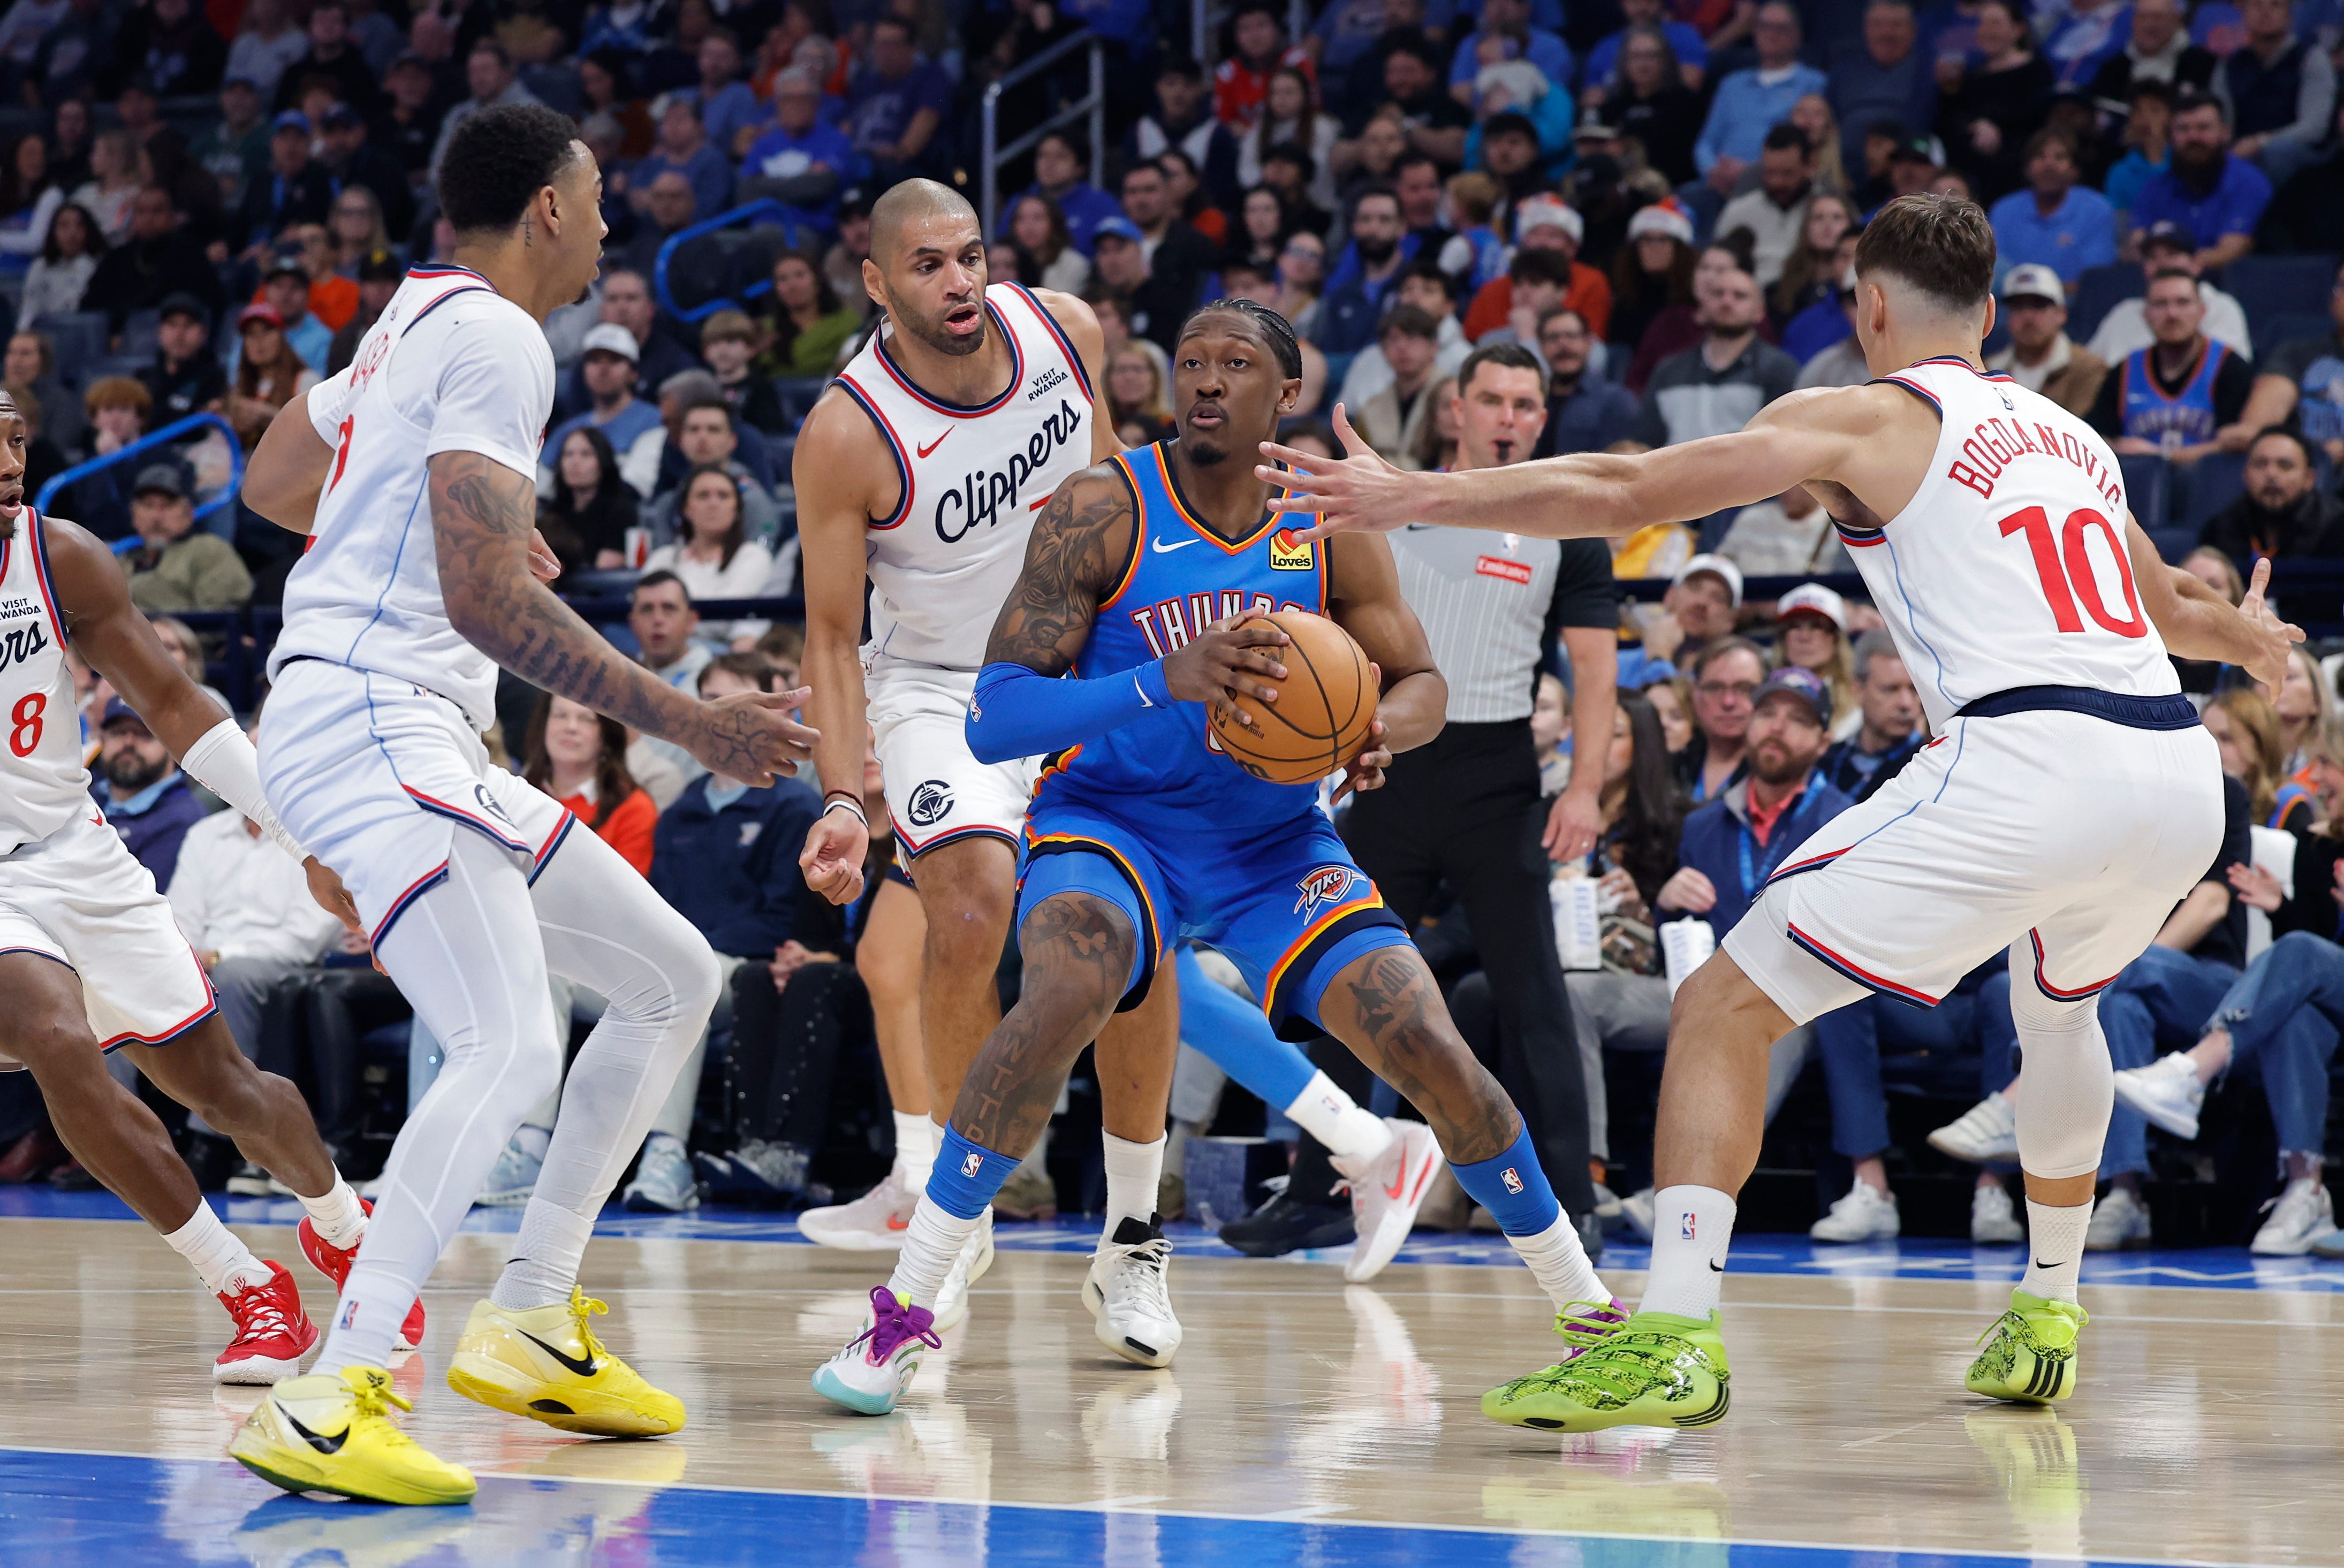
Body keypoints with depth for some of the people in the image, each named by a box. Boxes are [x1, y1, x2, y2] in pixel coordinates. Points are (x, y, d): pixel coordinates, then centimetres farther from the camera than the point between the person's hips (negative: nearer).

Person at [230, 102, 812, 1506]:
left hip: (420, 741, 11)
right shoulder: (497, 339, -12)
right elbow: (485, 599, -21)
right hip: (369, 720, -11)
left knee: (674, 974, 15)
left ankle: (529, 1319, 15)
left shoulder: (417, 318, 20)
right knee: (512, 1048, -26)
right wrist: (687, 723, -21)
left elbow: (273, 487, 33)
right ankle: (331, 1399, -33)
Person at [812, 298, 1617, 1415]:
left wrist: (1380, 731, -18)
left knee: (1435, 1056, -8)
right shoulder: (1102, 512, -15)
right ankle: (904, 1313, -25)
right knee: (1067, 995, -34)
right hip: (1109, 820, -3)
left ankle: (1588, 1308, 14)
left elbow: (1422, 682, 8)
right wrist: (1162, 682, -36)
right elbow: (991, 719, -20)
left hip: (1273, 835, 3)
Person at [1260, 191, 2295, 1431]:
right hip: (2179, 769, 7)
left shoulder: (1863, 419, 10)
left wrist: (1415, 497, 7)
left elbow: (1620, 492, 2)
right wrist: (2250, 639, 68)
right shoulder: (2071, 434, 27)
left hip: (2025, 762, -7)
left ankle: (1673, 1337, -17)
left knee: (1726, 1005, -1)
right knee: (2059, 1001, 38)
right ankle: (2046, 1316, 42)